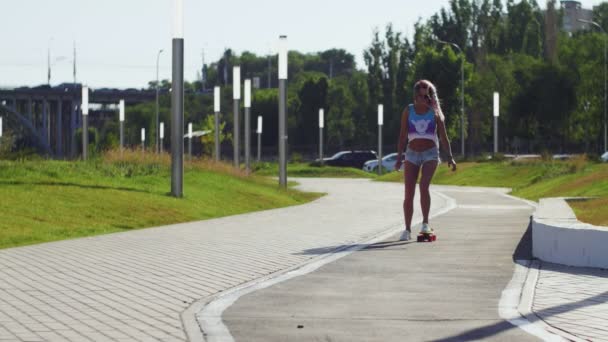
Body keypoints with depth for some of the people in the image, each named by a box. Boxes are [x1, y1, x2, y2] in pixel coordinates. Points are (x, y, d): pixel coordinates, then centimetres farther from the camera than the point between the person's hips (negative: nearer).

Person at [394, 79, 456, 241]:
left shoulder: (435, 112, 3)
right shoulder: (408, 111, 5)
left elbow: (443, 137, 6)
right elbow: (402, 136, 7)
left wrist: (450, 157, 0)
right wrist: (399, 157, 1)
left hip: (430, 153, -2)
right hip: (412, 154, 2)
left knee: (424, 185, -24)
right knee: (409, 193, -3)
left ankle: (425, 223, -13)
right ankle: (407, 230, 5)